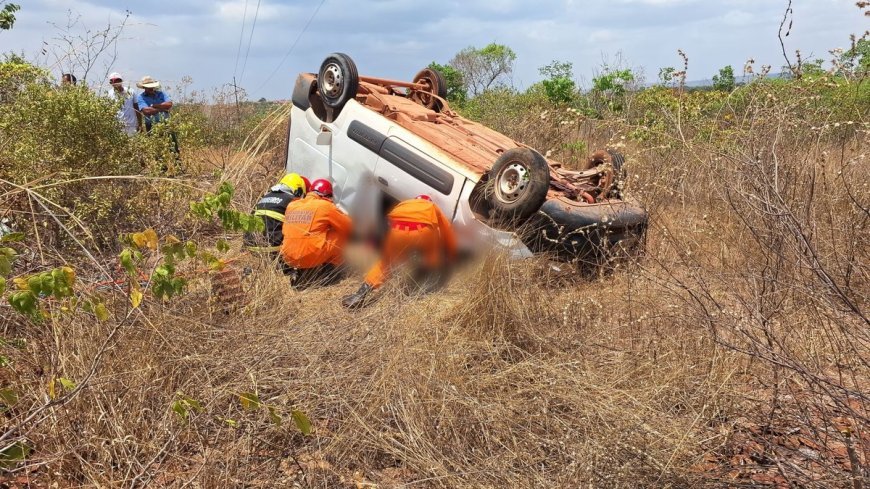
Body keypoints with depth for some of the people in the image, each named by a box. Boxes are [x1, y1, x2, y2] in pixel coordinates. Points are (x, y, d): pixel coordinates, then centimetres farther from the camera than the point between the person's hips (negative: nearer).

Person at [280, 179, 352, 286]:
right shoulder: (325, 206, -4)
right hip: (312, 257, -6)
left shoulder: (291, 205, 12)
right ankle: (332, 268, 15)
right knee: (342, 233, 10)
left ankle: (298, 271, 16)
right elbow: (349, 226, 4)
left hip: (289, 259, 6)